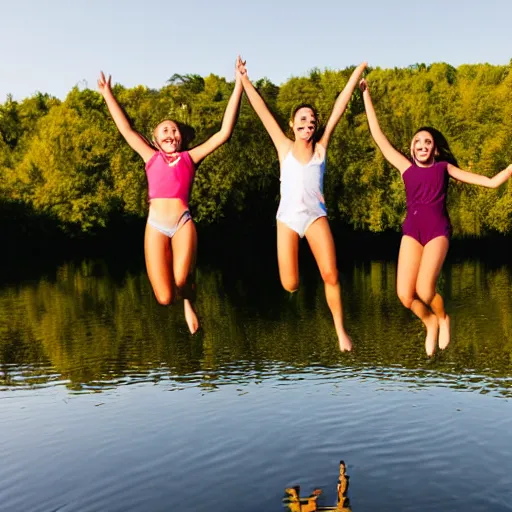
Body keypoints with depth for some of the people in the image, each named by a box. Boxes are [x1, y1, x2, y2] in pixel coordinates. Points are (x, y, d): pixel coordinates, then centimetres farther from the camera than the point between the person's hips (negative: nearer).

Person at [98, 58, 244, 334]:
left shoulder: (190, 157, 13)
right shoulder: (151, 157, 17)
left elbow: (224, 132, 6)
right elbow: (126, 129, 21)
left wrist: (238, 87, 4)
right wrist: (107, 94, 22)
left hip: (183, 222, -1)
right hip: (156, 225, 1)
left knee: (181, 279, -24)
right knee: (165, 298, -10)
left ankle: (189, 302, 13)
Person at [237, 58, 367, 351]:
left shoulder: (321, 147, 7)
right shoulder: (284, 148, 7)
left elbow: (339, 106, 6)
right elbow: (262, 110, 7)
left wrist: (358, 72, 8)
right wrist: (245, 80, 6)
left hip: (315, 215, 0)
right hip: (288, 217, 0)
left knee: (331, 276, -11)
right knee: (290, 286, -6)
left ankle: (340, 331, 6)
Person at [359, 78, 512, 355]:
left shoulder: (443, 167, 15)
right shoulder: (406, 168, 17)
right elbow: (378, 136, 18)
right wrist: (366, 94, 20)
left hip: (437, 229, -2)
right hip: (411, 230, 2)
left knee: (424, 289, -20)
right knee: (405, 295, -13)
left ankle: (443, 318, 15)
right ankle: (430, 323, 21)